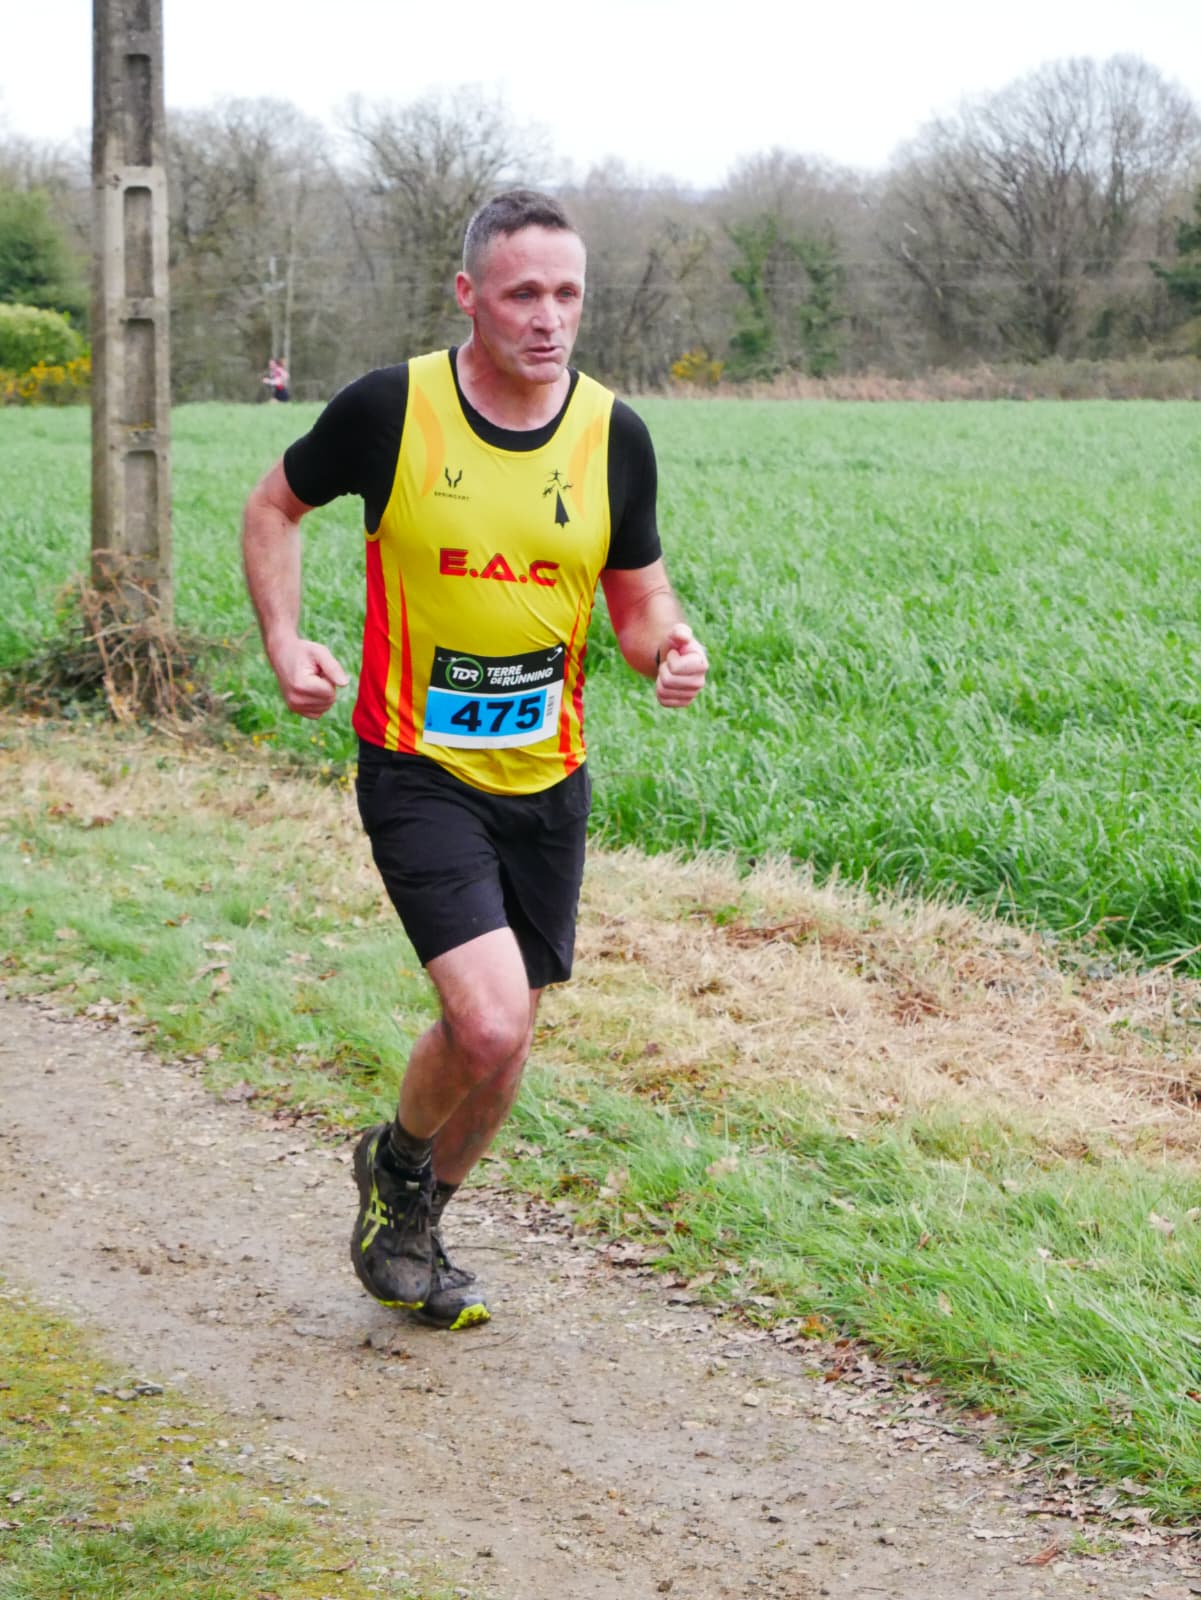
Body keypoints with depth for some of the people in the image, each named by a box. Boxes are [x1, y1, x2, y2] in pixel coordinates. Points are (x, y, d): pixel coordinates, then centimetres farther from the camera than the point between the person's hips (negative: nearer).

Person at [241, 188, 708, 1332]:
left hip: (547, 778, 4)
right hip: (417, 768, -4)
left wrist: (667, 647, -15)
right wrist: (285, 645, -7)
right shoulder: (388, 410, -11)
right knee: (486, 1022, -19)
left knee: (505, 1035, 12)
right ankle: (394, 1162, 14)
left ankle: (415, 1225, 38)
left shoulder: (614, 434, -3)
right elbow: (274, 506, 7)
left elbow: (638, 599, 8)